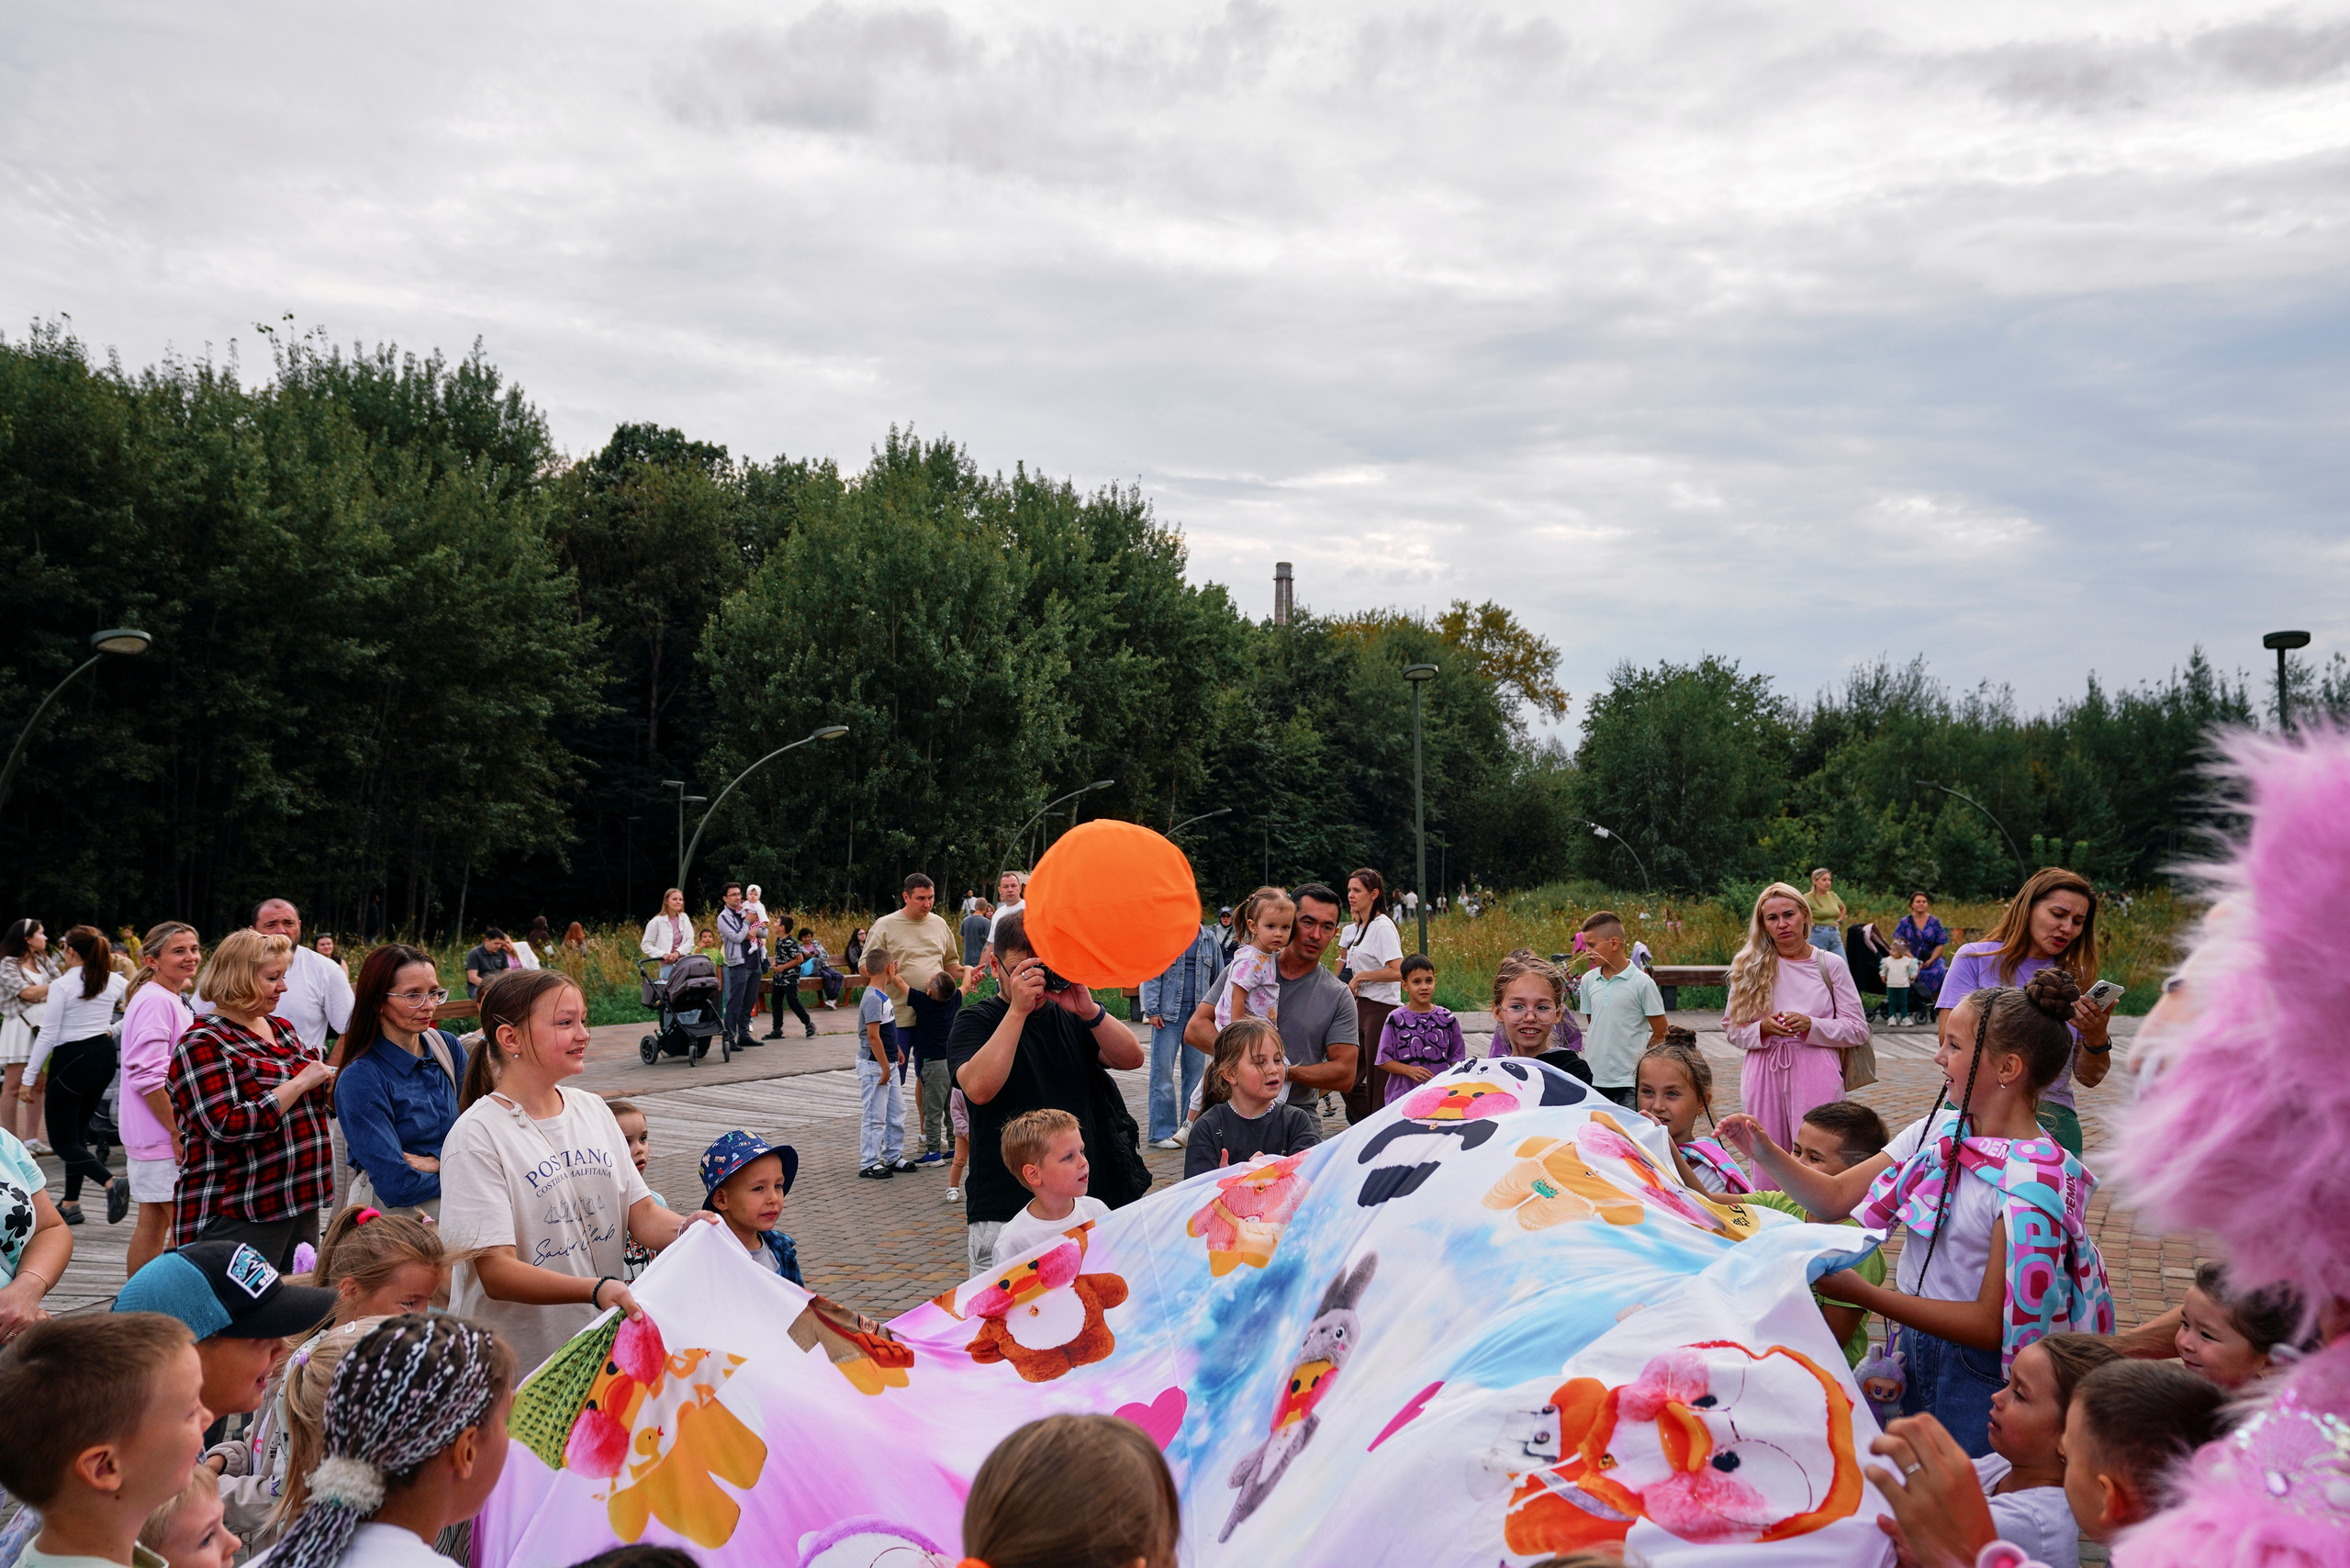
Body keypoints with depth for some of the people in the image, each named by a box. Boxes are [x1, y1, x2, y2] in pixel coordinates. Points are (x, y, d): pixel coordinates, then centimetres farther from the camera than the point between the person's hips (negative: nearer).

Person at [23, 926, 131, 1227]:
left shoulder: (62, 985, -14)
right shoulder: (114, 981, 2)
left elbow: (48, 1036, -13)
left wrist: (29, 1078, -8)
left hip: (72, 1060, -6)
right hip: (105, 1056, 7)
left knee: (63, 1141, -1)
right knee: (78, 1133, 17)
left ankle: (111, 1182, -24)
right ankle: (71, 1204, 19)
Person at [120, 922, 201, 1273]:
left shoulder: (175, 1001, 16)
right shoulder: (155, 1001, -16)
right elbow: (147, 1077, -22)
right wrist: (178, 1132, -21)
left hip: (160, 1135, 10)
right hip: (163, 1137, -10)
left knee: (154, 1223, 14)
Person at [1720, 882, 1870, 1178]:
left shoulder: (1830, 964, 4)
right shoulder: (1750, 967, 8)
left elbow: (1858, 1030, 4)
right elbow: (1732, 1028, 10)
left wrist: (1811, 1025, -11)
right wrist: (1763, 1028, -10)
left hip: (1816, 1077, -2)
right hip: (1766, 1076, 2)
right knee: (1766, 1172, 4)